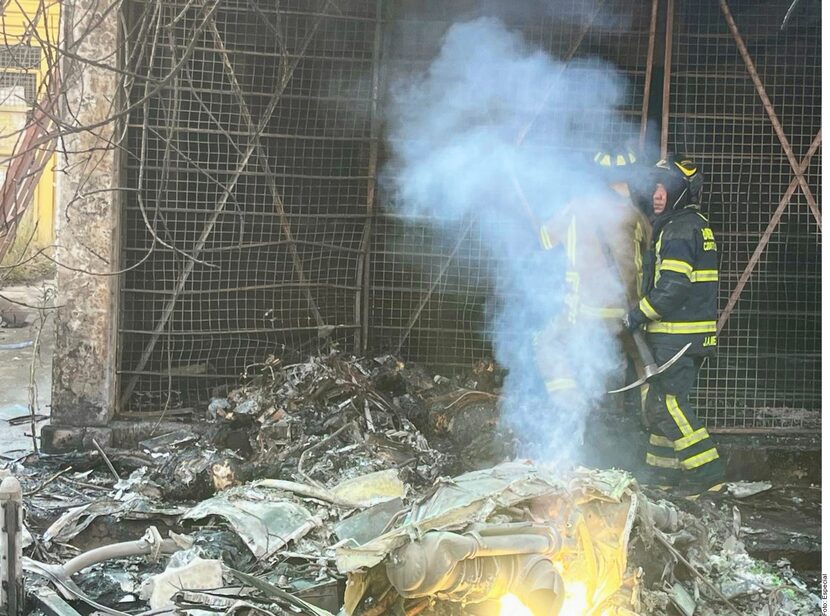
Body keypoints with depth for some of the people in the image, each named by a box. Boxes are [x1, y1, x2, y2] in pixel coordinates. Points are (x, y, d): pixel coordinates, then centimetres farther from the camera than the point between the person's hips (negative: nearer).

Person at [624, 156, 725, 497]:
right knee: (661, 401, 16)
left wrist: (638, 314, -12)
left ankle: (705, 472, -9)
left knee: (667, 404, -10)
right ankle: (663, 469, 22)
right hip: (693, 332, 10)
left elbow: (673, 286, -23)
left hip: (677, 335, -10)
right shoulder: (697, 225, 18)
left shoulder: (680, 229, -15)